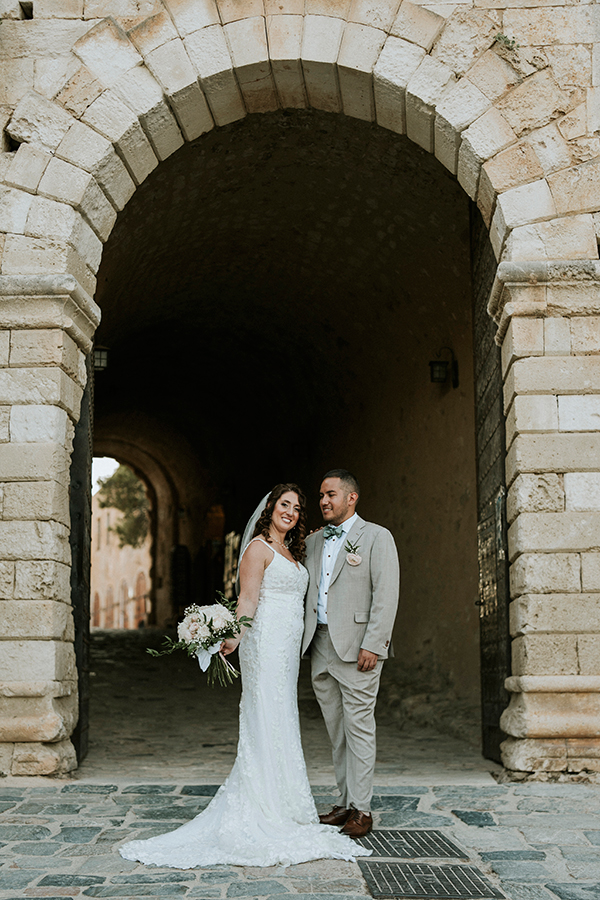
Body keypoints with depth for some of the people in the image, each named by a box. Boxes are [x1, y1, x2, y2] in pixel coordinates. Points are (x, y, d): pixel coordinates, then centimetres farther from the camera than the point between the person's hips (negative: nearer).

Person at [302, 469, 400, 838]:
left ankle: (362, 810, 3)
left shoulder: (376, 537, -3)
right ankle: (346, 802, 19)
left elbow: (386, 595, -10)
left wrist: (372, 645, -17)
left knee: (359, 728, -3)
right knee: (337, 731, 11)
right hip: (320, 646, 6)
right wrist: (302, 640, 8)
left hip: (356, 649, -6)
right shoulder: (313, 542, 16)